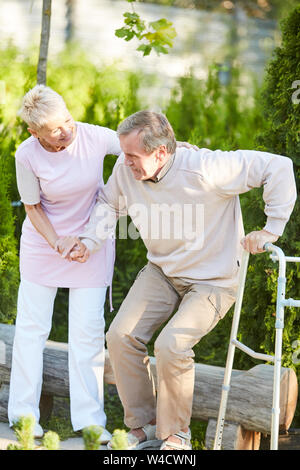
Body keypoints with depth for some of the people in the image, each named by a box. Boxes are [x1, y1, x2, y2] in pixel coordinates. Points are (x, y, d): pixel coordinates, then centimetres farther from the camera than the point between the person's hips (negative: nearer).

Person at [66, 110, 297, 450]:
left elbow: (278, 167, -27)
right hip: (162, 271, 6)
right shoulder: (126, 169, -12)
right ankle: (141, 428, 10)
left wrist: (272, 230, -22)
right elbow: (109, 203, 12)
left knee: (170, 347, -25)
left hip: (213, 279, -6)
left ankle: (176, 436, -1)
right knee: (120, 336, -9)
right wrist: (89, 242, -4)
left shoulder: (203, 170, -31)